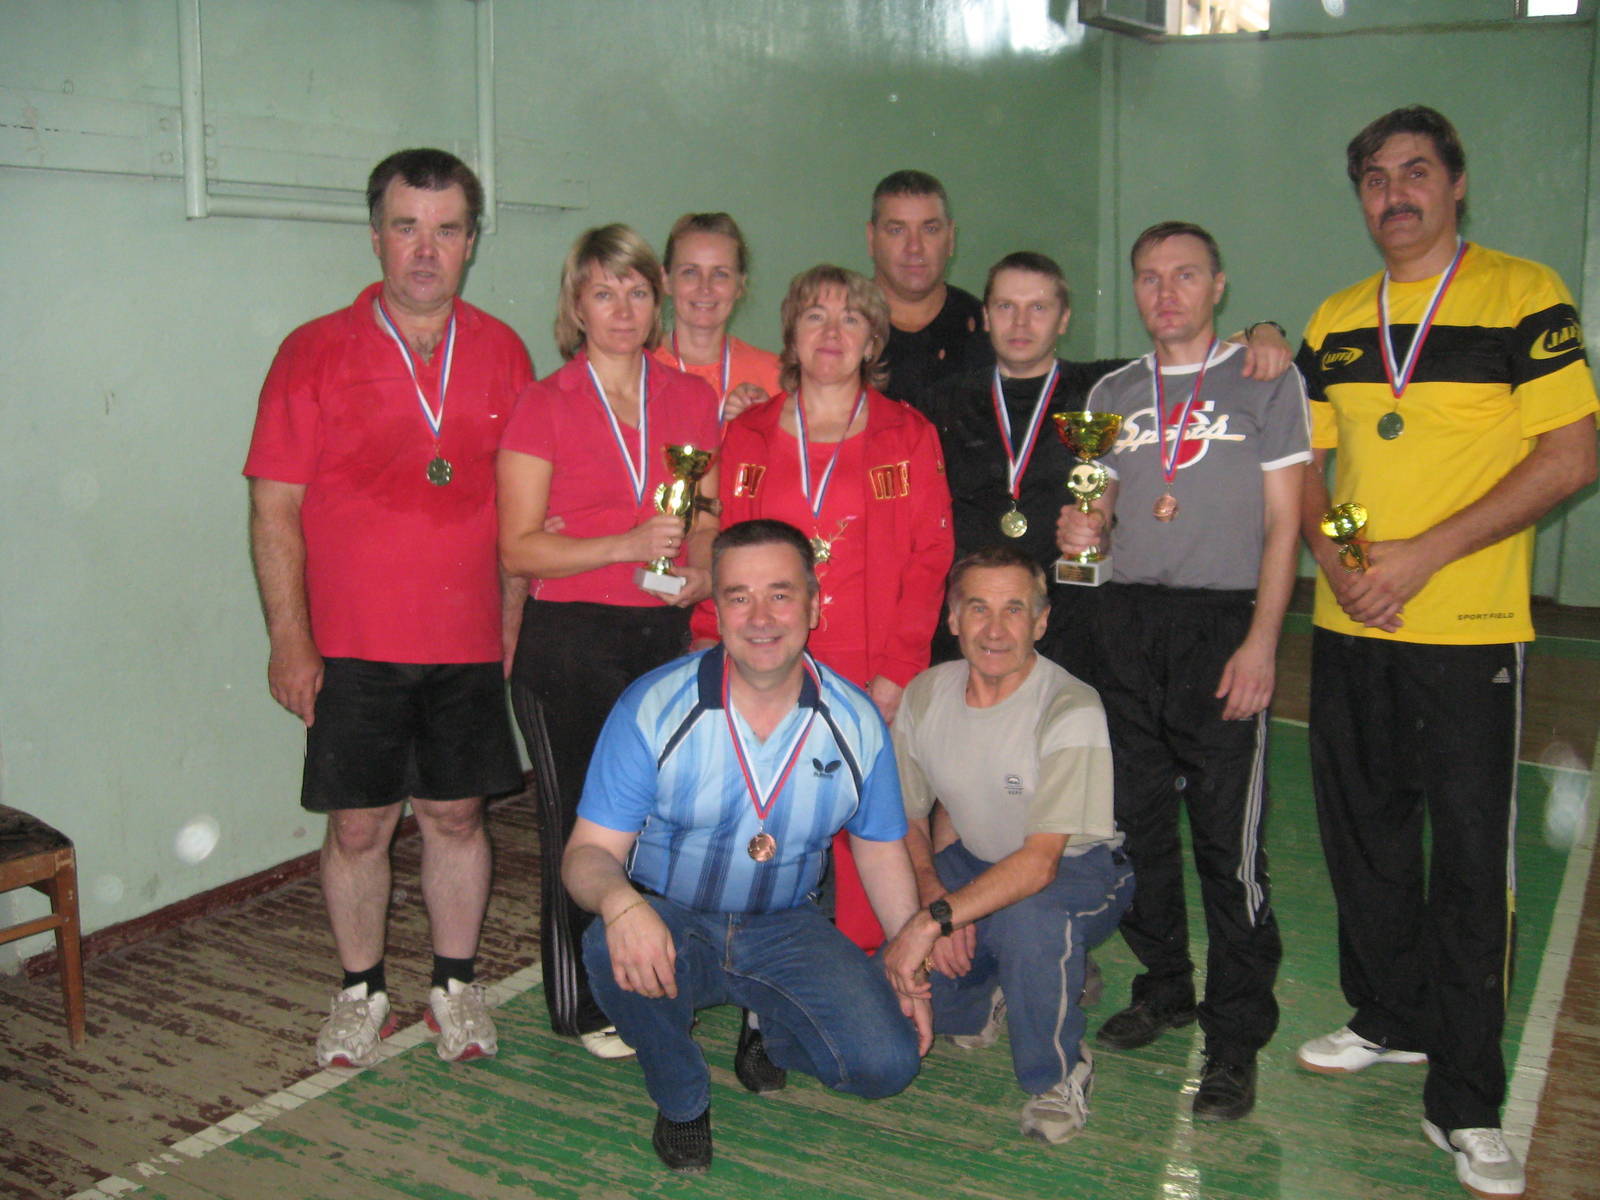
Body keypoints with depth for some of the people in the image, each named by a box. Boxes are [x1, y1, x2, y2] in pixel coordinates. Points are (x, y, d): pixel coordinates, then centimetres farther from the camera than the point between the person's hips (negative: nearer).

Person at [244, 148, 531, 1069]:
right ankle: (361, 994, 26)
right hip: (352, 646, -1)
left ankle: (457, 985, 28)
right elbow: (275, 510, -3)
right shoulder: (315, 353, -2)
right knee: (358, 826, 7)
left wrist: (516, 620, 7)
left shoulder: (502, 353, 5)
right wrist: (290, 639, -8)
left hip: (469, 645, 2)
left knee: (457, 815, 12)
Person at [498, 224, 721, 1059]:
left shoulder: (691, 398, 9)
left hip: (667, 636, 4)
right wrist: (628, 545, -20)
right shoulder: (544, 405, -3)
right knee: (583, 824, 5)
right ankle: (582, 1006, 22)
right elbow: (519, 549, -8)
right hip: (570, 640, -4)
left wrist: (702, 570, -3)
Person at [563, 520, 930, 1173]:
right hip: (673, 924, -2)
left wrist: (911, 960, -3)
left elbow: (880, 847, 9)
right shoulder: (652, 708, -14)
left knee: (887, 1063, -16)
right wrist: (621, 901, -39)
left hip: (787, 930, 2)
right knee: (615, 949, -36)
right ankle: (681, 1100, -3)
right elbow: (589, 852, -15)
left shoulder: (856, 721, -6)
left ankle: (771, 1029, 19)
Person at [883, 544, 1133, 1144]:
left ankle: (1058, 1077, -10)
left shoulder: (1072, 711, -26)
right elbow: (905, 818, 3)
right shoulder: (925, 694, -9)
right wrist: (933, 896, -15)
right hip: (974, 859, 5)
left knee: (1028, 914, -39)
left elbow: (1039, 862, -32)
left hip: (1078, 869, -5)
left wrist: (935, 919, -39)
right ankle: (986, 999, 19)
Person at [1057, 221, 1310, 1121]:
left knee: (1228, 835, -5)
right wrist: (1084, 530, -5)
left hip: (1225, 620, -4)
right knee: (1139, 819, 10)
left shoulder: (1266, 381, 3)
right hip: (1129, 622, 5)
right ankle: (1165, 989, 27)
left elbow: (1284, 521, -2)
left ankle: (1237, 1036, 5)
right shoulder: (1112, 394, 16)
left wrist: (1261, 641, -12)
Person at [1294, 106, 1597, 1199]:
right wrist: (1332, 557, -5)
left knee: (1472, 860, -1)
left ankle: (1466, 1105, 10)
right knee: (1364, 836, 14)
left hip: (1469, 627, -5)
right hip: (1348, 627, 5)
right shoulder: (1334, 321, 11)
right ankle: (1392, 1019, 34)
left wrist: (1420, 554, -17)